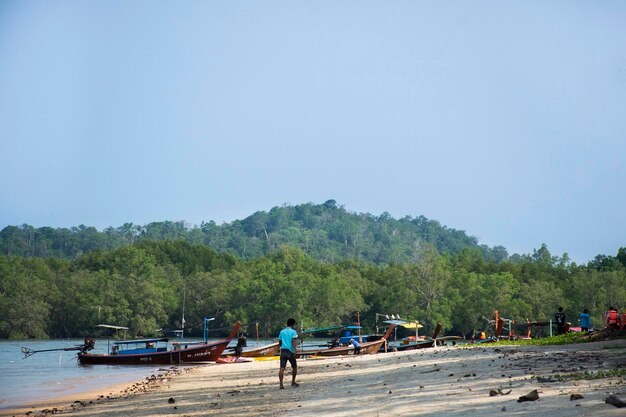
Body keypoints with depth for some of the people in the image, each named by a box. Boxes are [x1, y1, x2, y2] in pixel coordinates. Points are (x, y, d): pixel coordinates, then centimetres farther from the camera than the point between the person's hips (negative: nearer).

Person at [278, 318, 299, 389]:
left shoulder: (282, 332, 14)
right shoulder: (293, 332, 0)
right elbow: (294, 341, -13)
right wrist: (294, 351, -20)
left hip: (283, 351, 4)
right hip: (290, 351, -3)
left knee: (282, 368, -5)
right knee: (294, 367, 16)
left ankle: (281, 384, -16)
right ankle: (293, 382, 25)